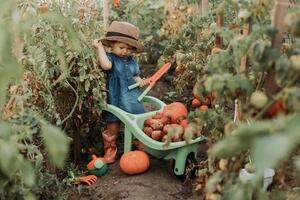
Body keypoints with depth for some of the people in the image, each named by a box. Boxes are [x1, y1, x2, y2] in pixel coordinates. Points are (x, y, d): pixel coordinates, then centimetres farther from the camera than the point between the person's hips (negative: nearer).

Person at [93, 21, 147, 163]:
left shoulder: (132, 61, 10)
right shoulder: (110, 57, -8)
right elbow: (106, 65, -32)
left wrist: (140, 81, 0)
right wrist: (99, 47, -24)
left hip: (133, 99, 5)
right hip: (115, 100, -4)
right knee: (112, 128, 5)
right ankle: (110, 149, 25)